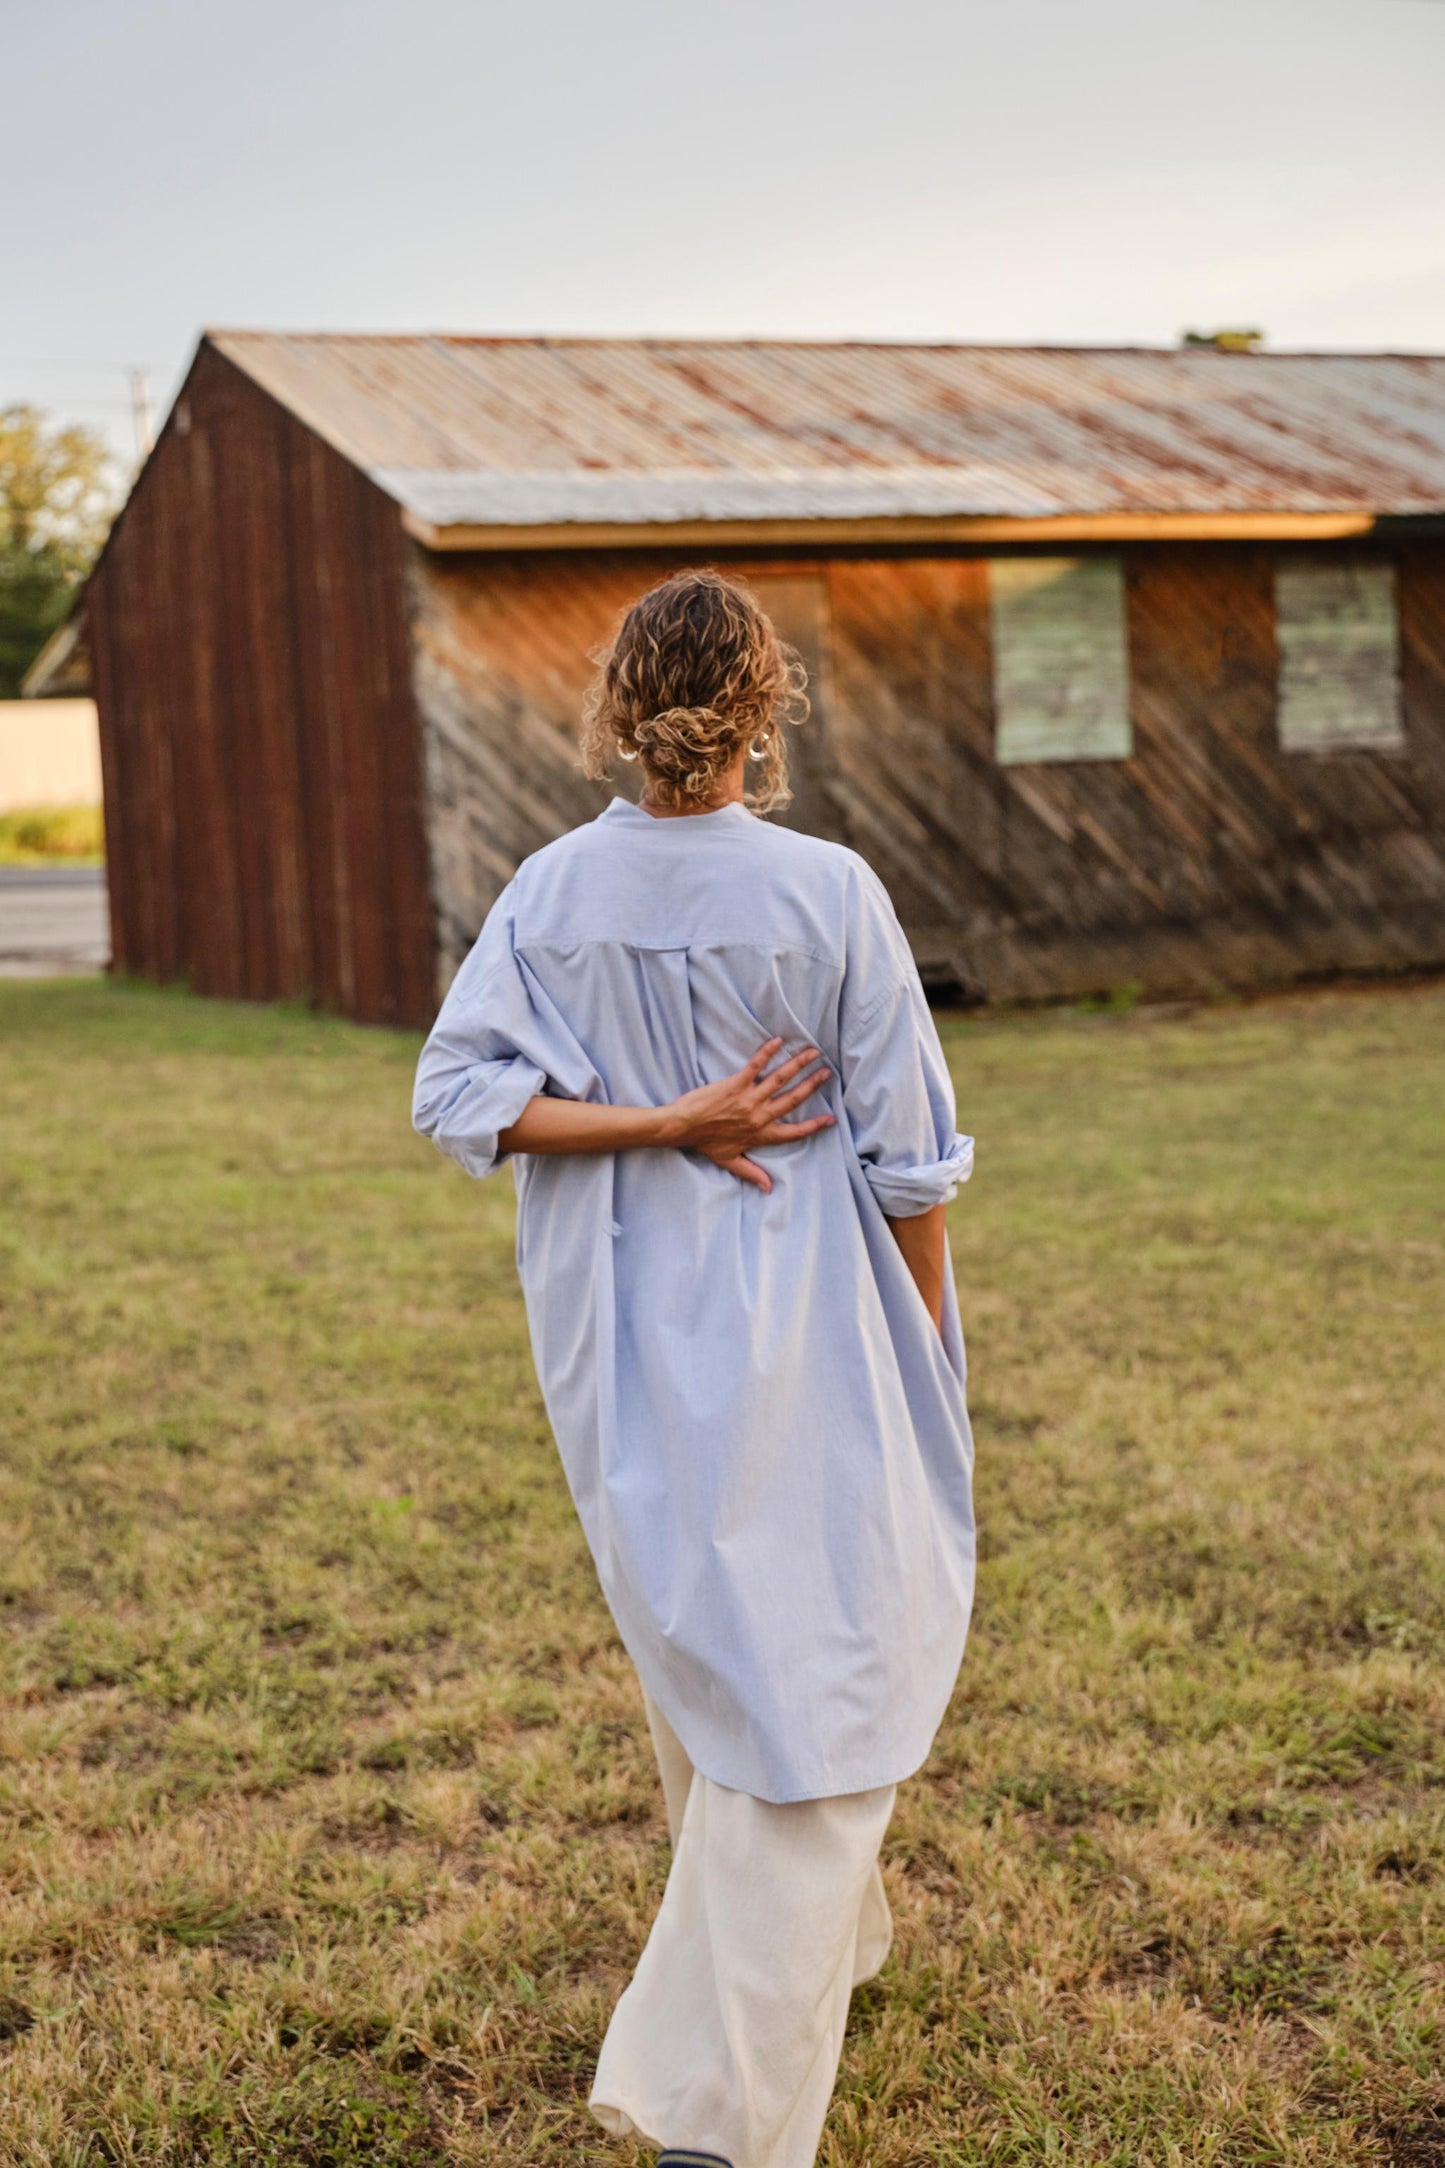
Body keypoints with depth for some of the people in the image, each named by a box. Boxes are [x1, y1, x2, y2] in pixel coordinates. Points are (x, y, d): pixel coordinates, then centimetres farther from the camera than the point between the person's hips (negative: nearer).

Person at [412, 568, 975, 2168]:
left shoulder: (550, 893, -6)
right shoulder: (827, 894, -15)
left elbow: (458, 1091, -12)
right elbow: (905, 1152, -9)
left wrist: (666, 1124, -10)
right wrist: (927, 1357, 4)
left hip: (630, 1346, 5)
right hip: (800, 1333, -5)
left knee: (695, 1649, 23)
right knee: (818, 1676, 2)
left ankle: (818, 1942, 48)